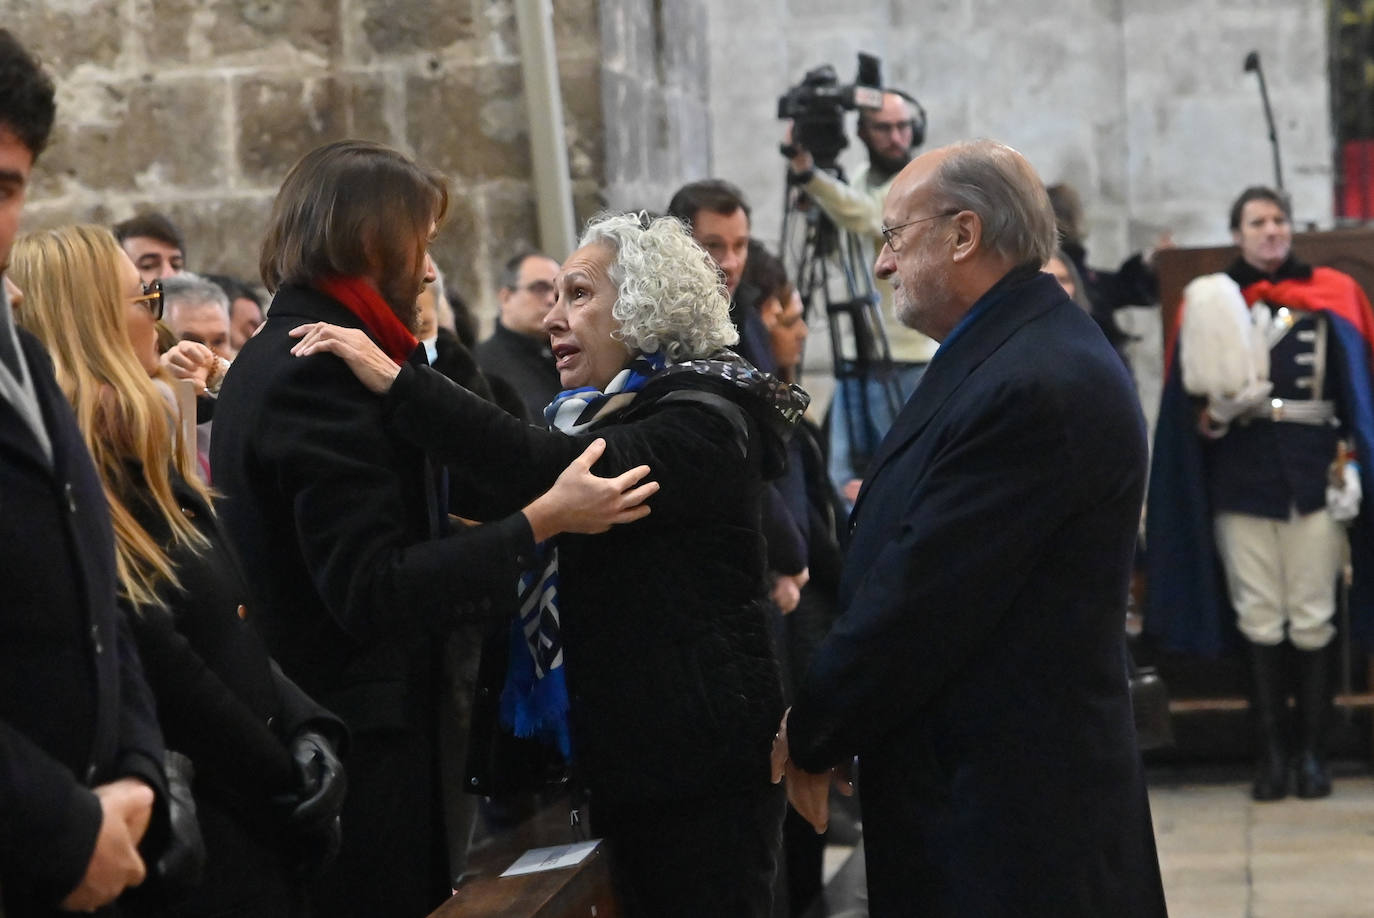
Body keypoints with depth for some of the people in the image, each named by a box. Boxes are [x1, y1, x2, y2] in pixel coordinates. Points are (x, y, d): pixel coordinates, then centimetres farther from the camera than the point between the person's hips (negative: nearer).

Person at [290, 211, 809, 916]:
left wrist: (397, 382, -32)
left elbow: (562, 473, -30)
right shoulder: (599, 415, 17)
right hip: (624, 752, 9)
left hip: (698, 760, -9)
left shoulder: (703, 420, -13)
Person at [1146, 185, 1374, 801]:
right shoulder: (1211, 305, 7)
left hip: (1314, 478, 0)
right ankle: (1270, 755, 8)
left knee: (1313, 621, 0)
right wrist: (1214, 416, -14)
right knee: (1259, 622, 2)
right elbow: (1186, 405, 6)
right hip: (1240, 481, 0)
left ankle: (1311, 752, 9)